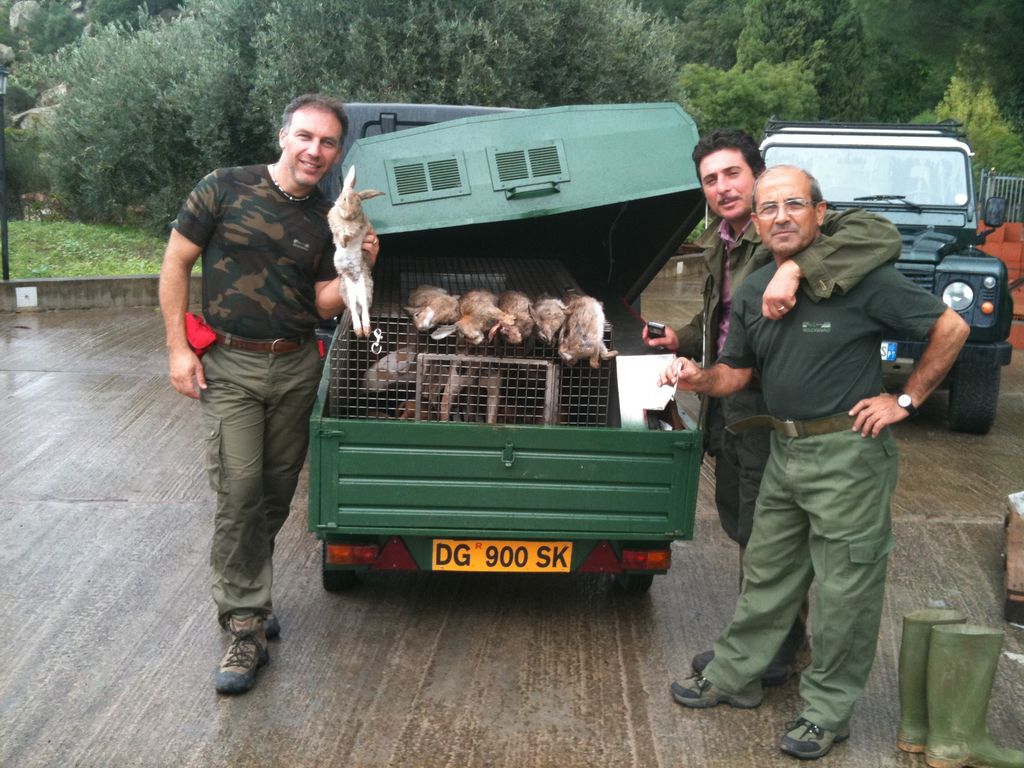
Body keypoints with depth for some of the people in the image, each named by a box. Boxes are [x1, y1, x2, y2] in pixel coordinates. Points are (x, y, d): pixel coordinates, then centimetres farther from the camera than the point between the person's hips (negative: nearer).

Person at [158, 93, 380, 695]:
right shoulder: (225, 189, -5)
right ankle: (245, 629, -4)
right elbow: (176, 264, -1)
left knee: (277, 490, 11)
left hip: (296, 367, 4)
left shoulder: (330, 219, 5)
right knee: (240, 488, -11)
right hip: (229, 364, -4)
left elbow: (324, 306, 5)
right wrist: (179, 347, -7)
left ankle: (242, 593, 32)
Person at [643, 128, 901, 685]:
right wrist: (681, 340, 7)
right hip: (728, 402, 9)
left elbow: (880, 236, -34)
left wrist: (796, 268, -43)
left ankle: (772, 656, 20)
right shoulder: (719, 243, 10)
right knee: (739, 525, 18)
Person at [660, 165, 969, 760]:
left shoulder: (860, 277, -15)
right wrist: (699, 378, -9)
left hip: (849, 452, -6)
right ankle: (734, 677, 32)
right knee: (768, 573, 18)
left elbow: (951, 329, -11)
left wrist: (906, 400, -11)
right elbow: (738, 371, 13)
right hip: (786, 449, 7)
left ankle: (829, 711, 17)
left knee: (844, 590, 4)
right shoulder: (752, 292, 5)